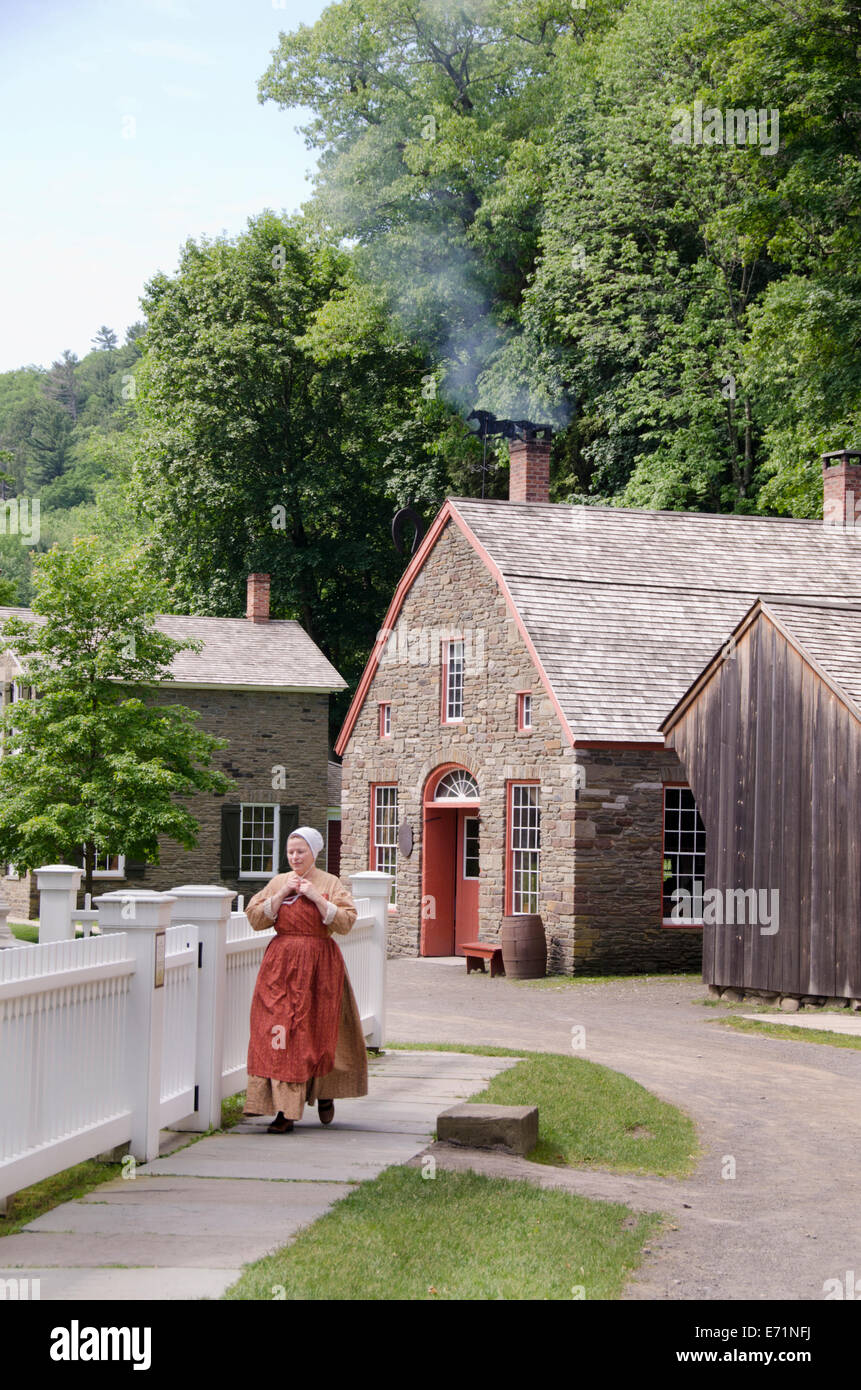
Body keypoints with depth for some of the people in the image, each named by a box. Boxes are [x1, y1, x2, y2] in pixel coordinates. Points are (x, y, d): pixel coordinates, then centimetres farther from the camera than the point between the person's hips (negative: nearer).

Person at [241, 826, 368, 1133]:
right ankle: (285, 1110, -5)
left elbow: (345, 922, -9)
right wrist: (282, 895, -8)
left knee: (317, 1030, 2)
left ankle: (324, 1093, 29)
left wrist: (316, 897, -15)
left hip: (318, 964, -2)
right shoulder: (278, 882, 10)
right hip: (280, 963, 2)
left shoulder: (330, 884, 2)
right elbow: (255, 918, 3)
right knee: (278, 1031, -6)